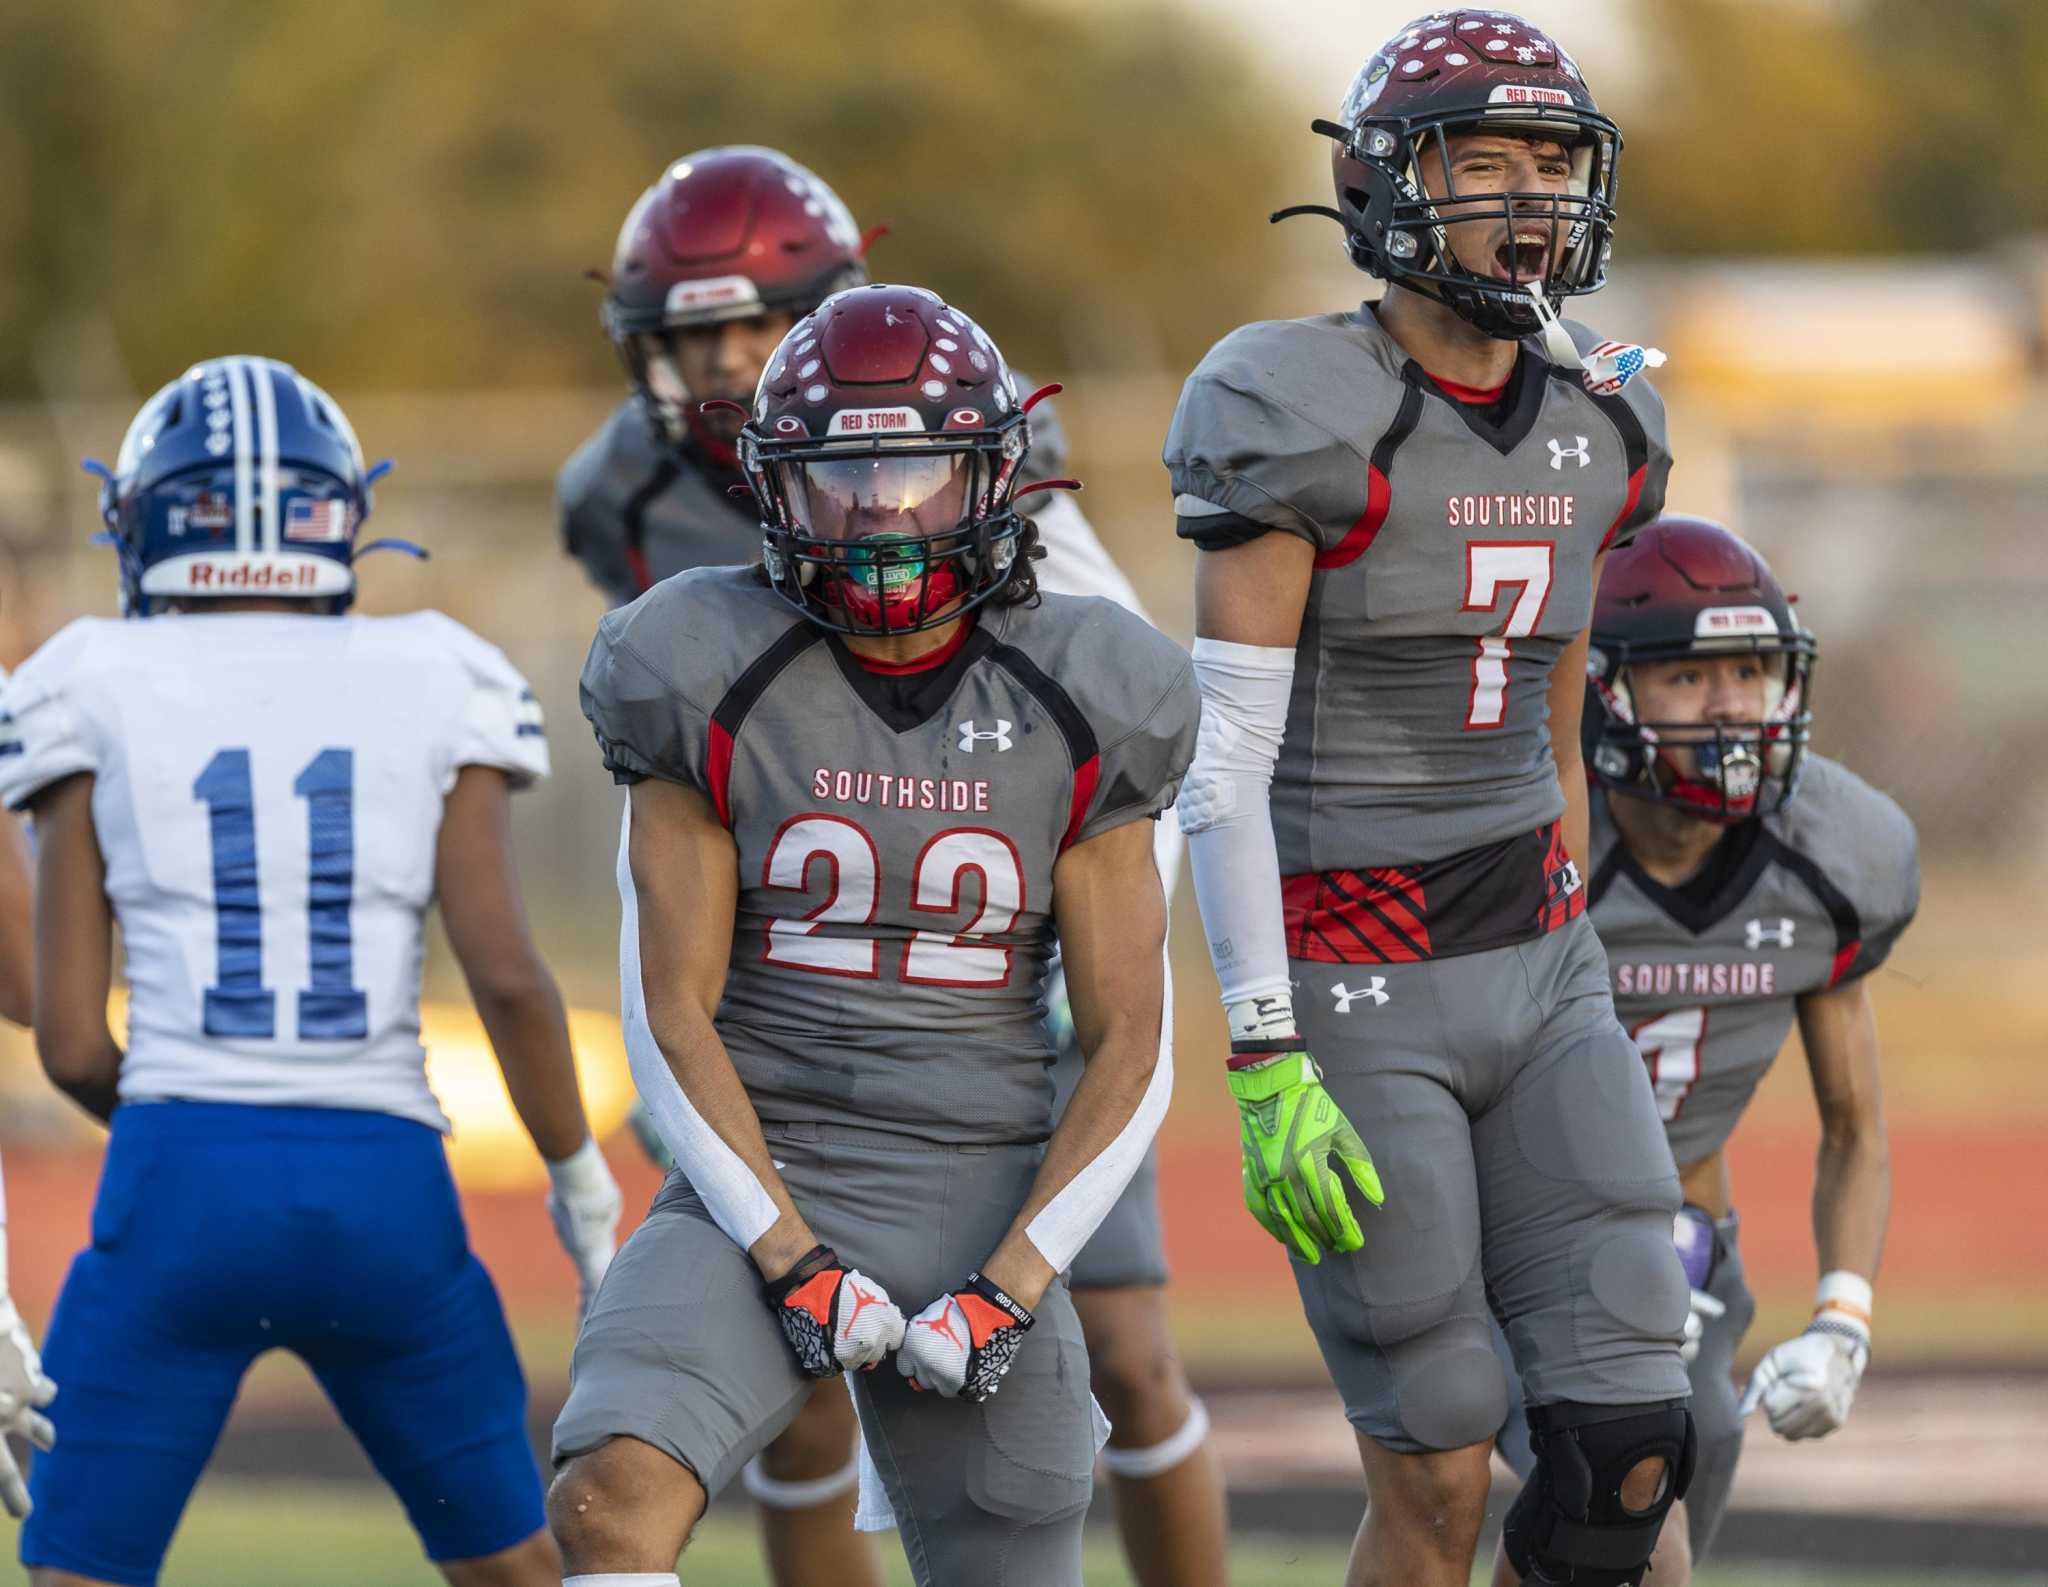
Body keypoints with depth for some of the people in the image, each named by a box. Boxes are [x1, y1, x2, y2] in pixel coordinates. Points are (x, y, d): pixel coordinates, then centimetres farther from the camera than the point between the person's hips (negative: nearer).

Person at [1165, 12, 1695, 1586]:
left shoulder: (1595, 431, 8)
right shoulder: (1308, 422, -13)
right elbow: (1220, 763, -15)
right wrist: (1266, 1074, -20)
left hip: (1536, 970, 6)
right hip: (1354, 991, -6)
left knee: (1629, 1449, -5)